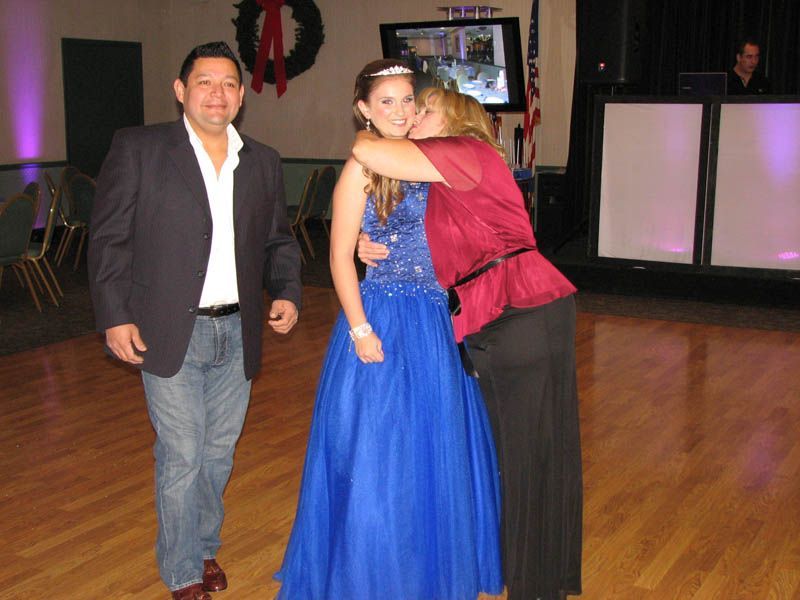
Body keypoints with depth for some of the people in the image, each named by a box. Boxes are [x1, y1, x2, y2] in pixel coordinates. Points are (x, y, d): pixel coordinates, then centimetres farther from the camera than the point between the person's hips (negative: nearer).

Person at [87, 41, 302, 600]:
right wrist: (115, 316, -9)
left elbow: (280, 241, 16)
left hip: (238, 332, 4)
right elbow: (109, 238, -3)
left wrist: (288, 292, -1)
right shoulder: (137, 148, -3)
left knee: (219, 451, 16)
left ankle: (205, 545, 37)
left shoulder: (263, 162, 9)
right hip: (170, 333, -4)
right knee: (181, 456, 2)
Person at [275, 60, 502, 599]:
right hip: (384, 320, -7)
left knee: (434, 446, 17)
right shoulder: (362, 168, -10)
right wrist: (360, 329, -16)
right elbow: (341, 256, -12)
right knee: (376, 450, 4)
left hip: (434, 320, 7)